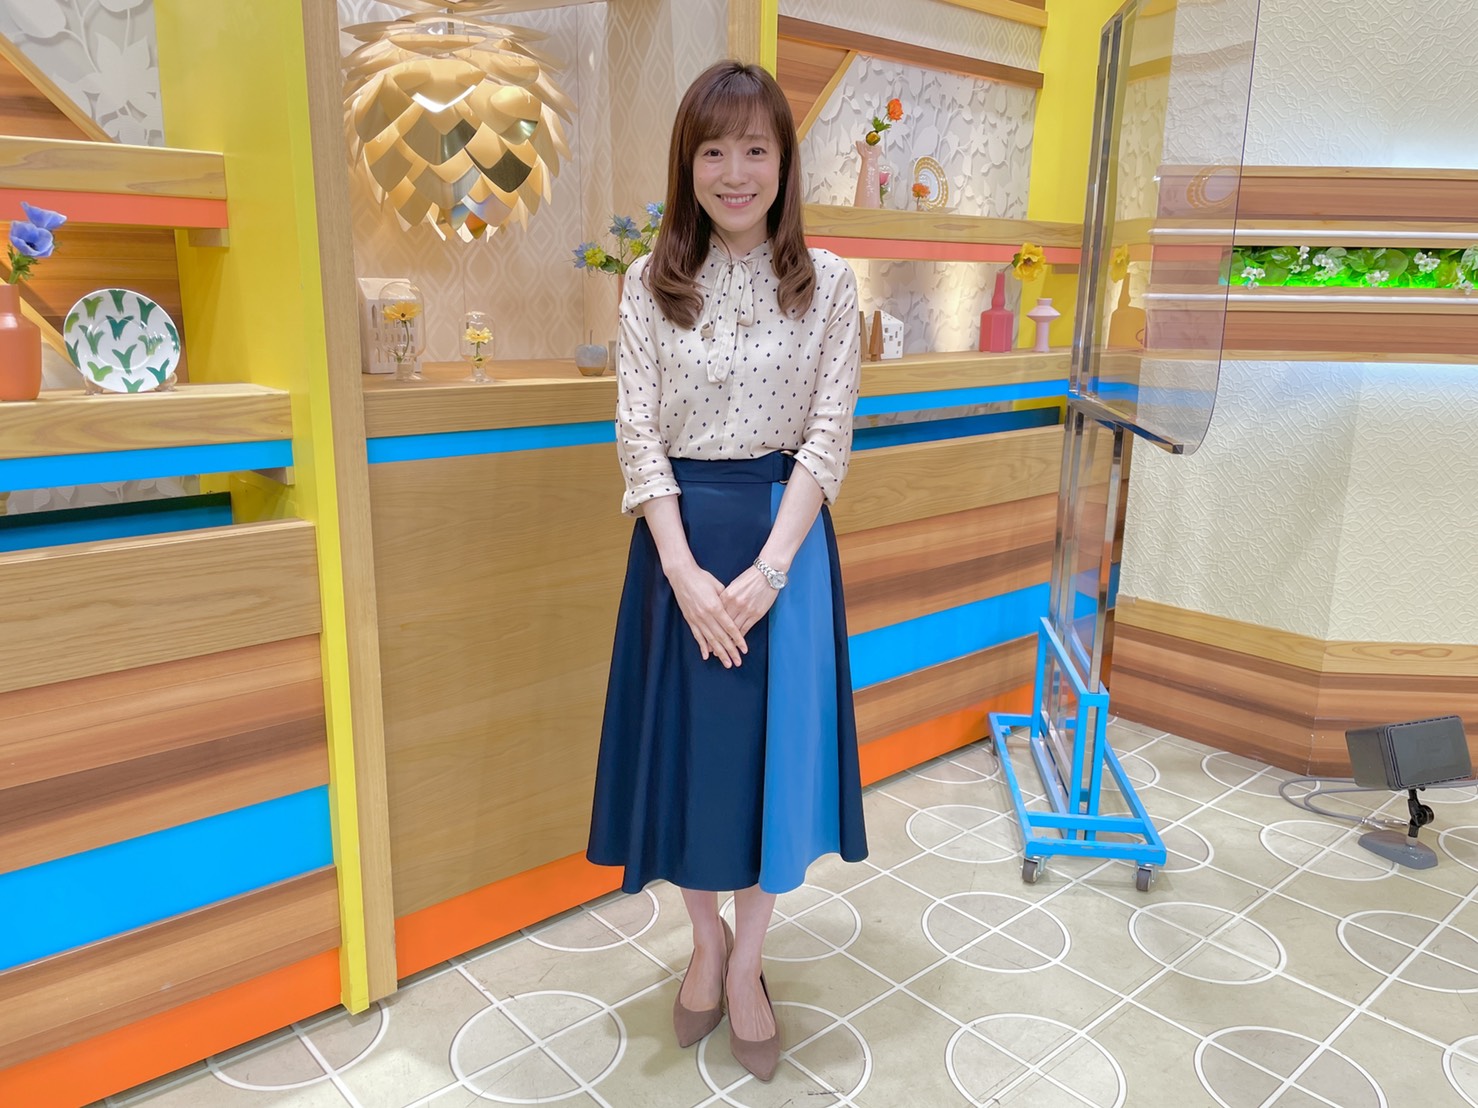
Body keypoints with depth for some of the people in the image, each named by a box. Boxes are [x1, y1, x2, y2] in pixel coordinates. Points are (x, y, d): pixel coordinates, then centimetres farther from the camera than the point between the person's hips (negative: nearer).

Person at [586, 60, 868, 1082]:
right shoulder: (650, 284, 1)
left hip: (786, 533, 0)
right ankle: (708, 940, 35)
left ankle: (747, 961, 29)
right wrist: (685, 571, -14)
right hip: (679, 538, 1)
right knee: (685, 744, 9)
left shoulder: (828, 283, -1)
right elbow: (638, 436, -4)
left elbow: (829, 438, -5)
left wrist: (768, 570, -15)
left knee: (776, 746, 7)